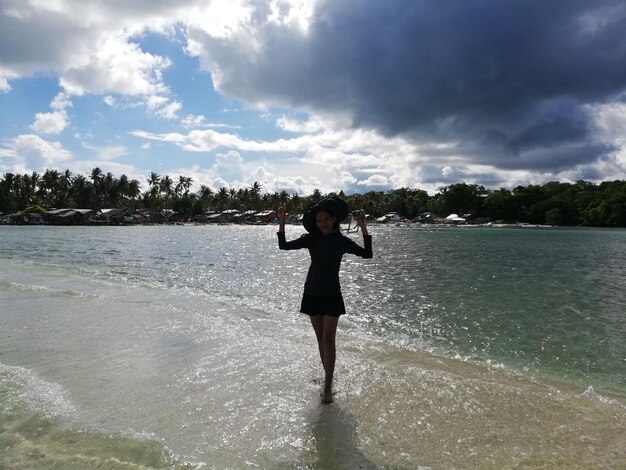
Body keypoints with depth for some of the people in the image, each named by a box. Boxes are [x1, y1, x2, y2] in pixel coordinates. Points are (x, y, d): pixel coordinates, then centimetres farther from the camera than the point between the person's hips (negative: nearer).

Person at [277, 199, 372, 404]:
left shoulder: (342, 241, -4)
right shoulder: (311, 239, 0)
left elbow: (367, 254, -10)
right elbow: (284, 246, -3)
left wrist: (364, 229, -18)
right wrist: (282, 223, -14)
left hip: (331, 295, -3)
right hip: (312, 294, 3)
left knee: (328, 339, -8)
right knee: (320, 338, 10)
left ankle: (328, 387, -5)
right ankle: (328, 377, 24)